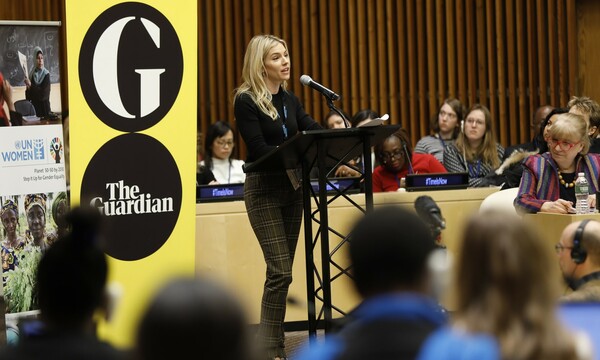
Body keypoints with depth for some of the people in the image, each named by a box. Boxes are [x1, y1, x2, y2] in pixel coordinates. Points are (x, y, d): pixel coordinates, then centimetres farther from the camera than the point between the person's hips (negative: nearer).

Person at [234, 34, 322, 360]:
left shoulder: (289, 100, 10)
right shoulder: (246, 101, -10)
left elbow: (315, 132, 2)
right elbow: (258, 149, -17)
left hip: (292, 187, 7)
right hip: (263, 190, -7)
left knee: (282, 271, 8)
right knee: (280, 271, -13)